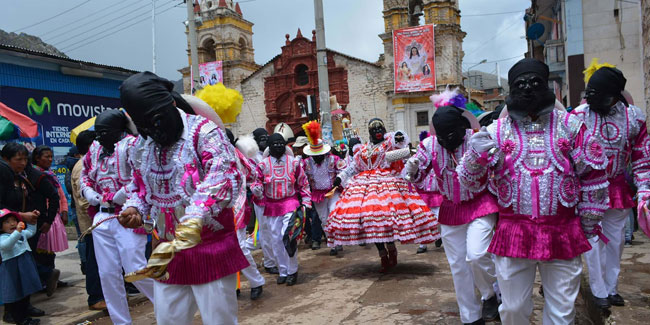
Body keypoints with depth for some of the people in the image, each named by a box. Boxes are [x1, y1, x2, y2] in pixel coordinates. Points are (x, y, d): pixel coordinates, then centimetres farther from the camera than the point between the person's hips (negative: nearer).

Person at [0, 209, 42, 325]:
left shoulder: (22, 233, 8)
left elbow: (31, 232, 31)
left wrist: (32, 221, 19)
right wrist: (17, 232, -48)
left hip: (26, 268, 8)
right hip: (12, 271, -8)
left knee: (26, 294, 17)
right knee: (14, 296, 2)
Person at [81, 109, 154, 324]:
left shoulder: (130, 144, -9)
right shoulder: (95, 147, 13)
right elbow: (85, 174, 27)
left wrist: (115, 198, -15)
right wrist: (90, 194, 7)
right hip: (102, 217, 7)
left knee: (135, 270, -7)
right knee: (107, 274, 10)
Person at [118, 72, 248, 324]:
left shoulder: (203, 130, -12)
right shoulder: (141, 147, 9)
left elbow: (223, 178, -27)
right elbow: (139, 188, 22)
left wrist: (194, 223, -40)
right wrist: (134, 210, -2)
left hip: (211, 249, -6)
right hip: (168, 252, 6)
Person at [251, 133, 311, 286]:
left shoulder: (294, 162, 2)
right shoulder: (263, 164, 2)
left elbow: (303, 183, 8)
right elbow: (258, 182, 8)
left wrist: (306, 202, 4)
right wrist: (256, 189, -15)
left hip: (290, 203, -2)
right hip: (271, 206, 3)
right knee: (276, 240, 8)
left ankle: (292, 271, 3)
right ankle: (283, 271, 25)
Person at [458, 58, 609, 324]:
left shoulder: (570, 126, 3)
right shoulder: (496, 131, 1)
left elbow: (593, 174, 8)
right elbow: (471, 183, 0)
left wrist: (590, 219, 9)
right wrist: (476, 156, -20)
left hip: (563, 234, 1)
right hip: (513, 234, 0)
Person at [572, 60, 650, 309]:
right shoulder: (579, 115, -12)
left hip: (618, 188, 3)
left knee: (615, 240, 14)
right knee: (593, 241, 2)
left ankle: (611, 288, 31)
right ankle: (599, 291, 19)